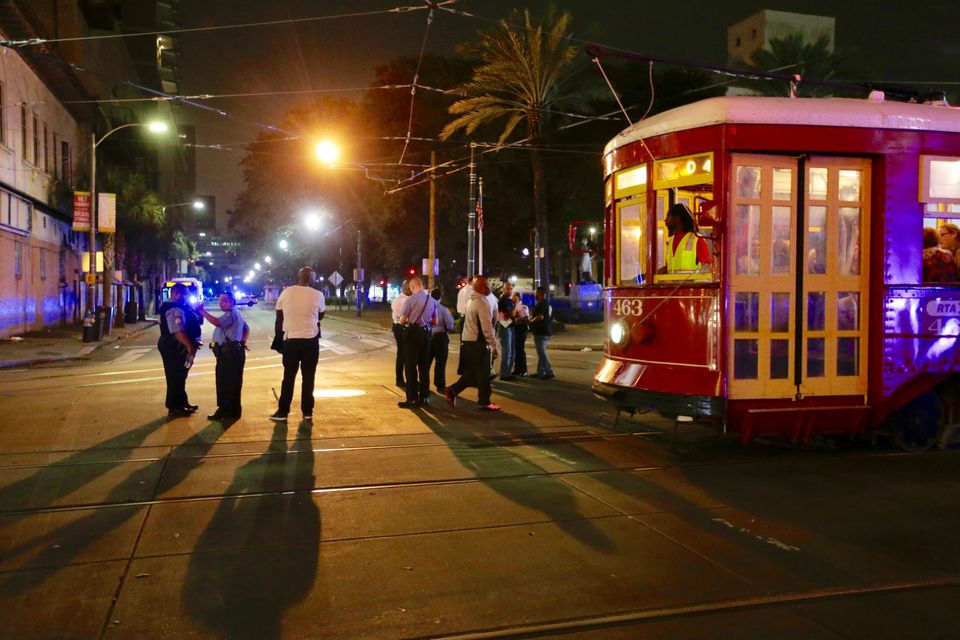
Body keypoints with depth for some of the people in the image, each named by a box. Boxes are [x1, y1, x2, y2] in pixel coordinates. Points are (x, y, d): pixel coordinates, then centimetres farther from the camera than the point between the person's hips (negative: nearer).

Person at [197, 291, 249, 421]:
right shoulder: (233, 313, 22)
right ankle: (232, 411, 21)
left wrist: (202, 311, -29)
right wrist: (243, 341, 13)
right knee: (232, 384, 15)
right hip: (231, 352, 11)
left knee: (226, 383, -7)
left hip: (229, 353, -11)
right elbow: (246, 328, 27)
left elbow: (218, 322, -31)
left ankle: (224, 412, -4)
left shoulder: (231, 313, -13)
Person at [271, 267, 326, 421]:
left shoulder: (286, 292, -1)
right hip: (310, 340, -1)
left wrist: (278, 336, 16)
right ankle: (307, 412, 13)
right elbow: (321, 316, 12)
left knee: (288, 377, 9)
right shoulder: (317, 295, -5)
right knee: (308, 378, 8)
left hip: (291, 340, 1)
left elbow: (279, 318, 7)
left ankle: (282, 412, 11)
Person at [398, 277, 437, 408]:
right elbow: (435, 321, 13)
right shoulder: (431, 300, 5)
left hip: (412, 333, -5)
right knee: (424, 367, 12)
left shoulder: (411, 300, -12)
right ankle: (423, 398, 18)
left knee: (411, 367, 1)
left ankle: (412, 399, 1)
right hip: (426, 334, 5)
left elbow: (402, 321, -9)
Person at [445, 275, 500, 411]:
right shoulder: (482, 303, -16)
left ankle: (453, 390, 12)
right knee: (483, 373, 2)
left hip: (467, 340, 9)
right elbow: (487, 327, -20)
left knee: (471, 372, 17)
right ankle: (484, 402, 10)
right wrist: (493, 345, -15)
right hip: (478, 343, -9)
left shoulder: (471, 301, 14)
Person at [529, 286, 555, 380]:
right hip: (547, 331, 10)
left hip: (540, 332, -10)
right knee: (541, 352, 14)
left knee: (542, 352, -9)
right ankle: (540, 372, 18)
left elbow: (540, 317, -26)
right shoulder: (548, 303, 17)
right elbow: (552, 317, 24)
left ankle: (549, 372, -11)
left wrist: (531, 321, -12)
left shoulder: (541, 304, -15)